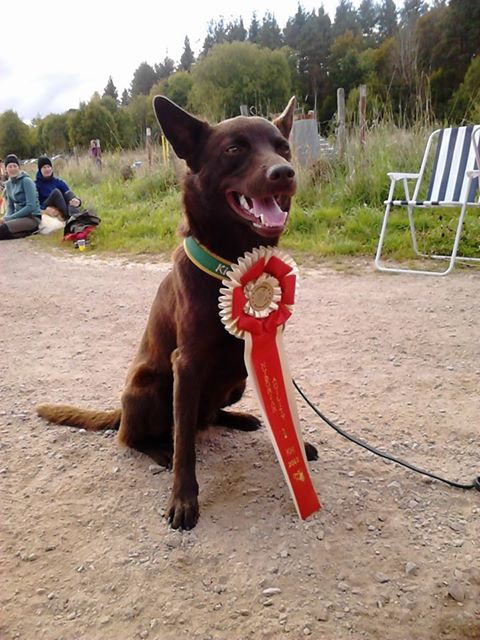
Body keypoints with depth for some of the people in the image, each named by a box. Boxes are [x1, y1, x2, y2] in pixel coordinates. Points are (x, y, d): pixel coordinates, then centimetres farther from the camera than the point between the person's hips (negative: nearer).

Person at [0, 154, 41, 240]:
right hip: (20, 216, 7)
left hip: (33, 217, -7)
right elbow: (10, 206, 16)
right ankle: (25, 233, -15)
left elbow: (31, 206, -18)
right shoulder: (8, 184, 12)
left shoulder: (26, 181, -10)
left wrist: (8, 218, -19)